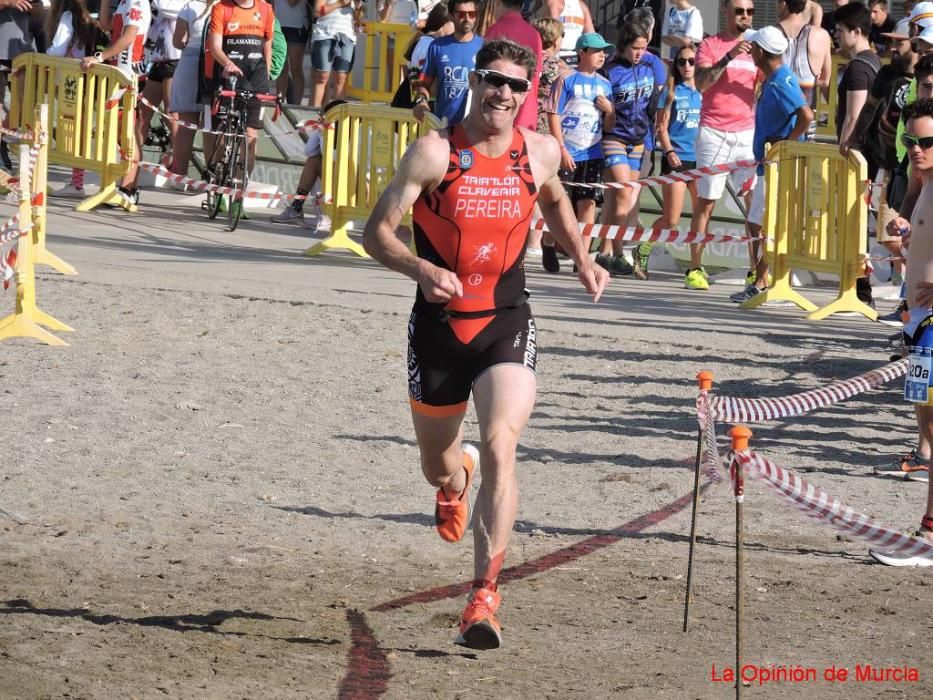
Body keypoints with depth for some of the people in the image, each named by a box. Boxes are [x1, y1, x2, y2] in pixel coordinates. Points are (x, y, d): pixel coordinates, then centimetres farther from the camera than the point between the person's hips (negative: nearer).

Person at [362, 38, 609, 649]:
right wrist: (422, 269, -30)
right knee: (438, 466, 16)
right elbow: (377, 232, -12)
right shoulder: (435, 152, -11)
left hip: (506, 326, 0)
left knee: (501, 447, -22)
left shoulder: (540, 153, 0)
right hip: (439, 325, 0)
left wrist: (582, 260, 13)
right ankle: (458, 477, 57)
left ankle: (485, 595, -23)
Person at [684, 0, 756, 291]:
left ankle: (756, 271, -6)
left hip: (748, 133, 3)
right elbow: (701, 84, -11)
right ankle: (694, 269, 2)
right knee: (706, 201, -2)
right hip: (714, 133, -3)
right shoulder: (710, 45, 3)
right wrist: (729, 56, -21)